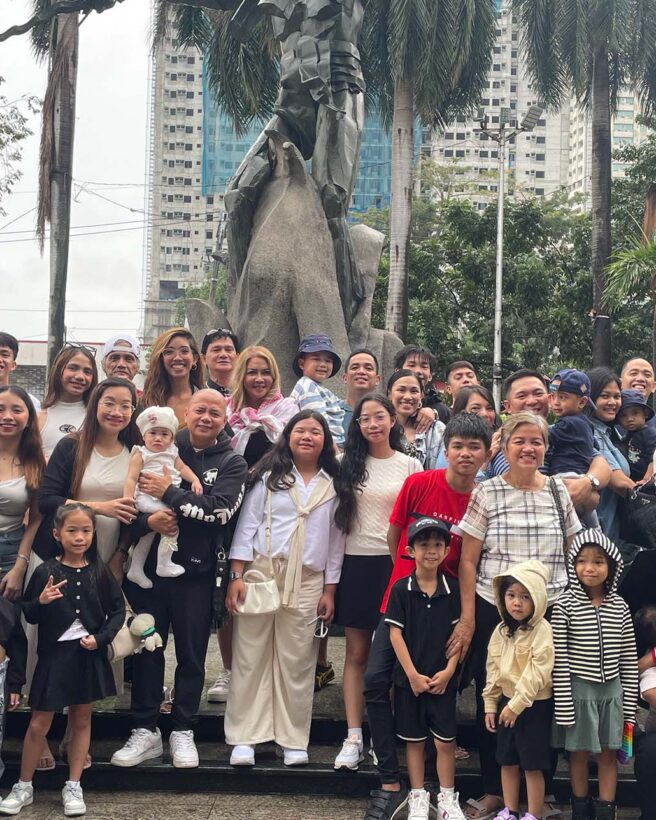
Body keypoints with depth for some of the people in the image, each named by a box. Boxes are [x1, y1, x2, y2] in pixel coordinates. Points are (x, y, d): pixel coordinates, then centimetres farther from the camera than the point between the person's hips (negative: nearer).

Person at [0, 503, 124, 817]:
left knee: (81, 719, 11)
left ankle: (73, 786, 23)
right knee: (39, 724, 4)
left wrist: (101, 638, -9)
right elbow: (29, 616, -2)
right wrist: (41, 602, -23)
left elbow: (117, 609, 5)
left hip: (88, 654, 2)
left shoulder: (100, 573, -2)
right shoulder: (46, 572, -7)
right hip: (54, 654, -2)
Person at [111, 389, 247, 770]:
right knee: (147, 648, 8)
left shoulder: (232, 463, 2)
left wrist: (168, 493, -14)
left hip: (196, 571, -1)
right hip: (150, 565, 1)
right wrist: (147, 520, -19)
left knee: (191, 653, 6)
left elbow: (220, 509, -14)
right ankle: (146, 731, 19)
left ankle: (183, 731, 20)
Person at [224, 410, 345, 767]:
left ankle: (293, 740, 11)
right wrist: (236, 576, -7)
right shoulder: (269, 475, 6)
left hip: (307, 581, 1)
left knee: (297, 662, 3)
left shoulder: (333, 486, 10)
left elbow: (335, 539, 11)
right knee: (251, 657, 0)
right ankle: (244, 738, 6)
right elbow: (247, 524, 1)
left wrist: (329, 590, 6)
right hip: (260, 573, -1)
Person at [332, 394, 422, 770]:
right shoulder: (350, 464, 7)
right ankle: (354, 737, 6)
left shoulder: (410, 465, 3)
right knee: (357, 652, 3)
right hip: (356, 562, 1)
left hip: (395, 564, -1)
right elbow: (339, 515, 9)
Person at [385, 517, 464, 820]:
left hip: (442, 679, 1)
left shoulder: (452, 590, 0)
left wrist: (448, 671, -9)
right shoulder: (401, 589, -5)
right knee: (414, 739, 10)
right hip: (409, 678, -1)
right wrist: (412, 675, -11)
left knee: (445, 740, 4)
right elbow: (395, 633, -7)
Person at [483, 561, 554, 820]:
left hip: (535, 705, -7)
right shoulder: (501, 630, 4)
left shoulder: (542, 630, -17)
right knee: (507, 761, 15)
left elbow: (538, 673, -22)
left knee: (532, 765, 2)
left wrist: (517, 705, -20)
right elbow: (493, 670, 11)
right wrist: (490, 705, 10)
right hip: (507, 701, 7)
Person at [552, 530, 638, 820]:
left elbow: (629, 660, 4)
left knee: (608, 753, 11)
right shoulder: (565, 605, -10)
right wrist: (564, 705, -11)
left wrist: (629, 703, 3)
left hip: (612, 691, 3)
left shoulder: (619, 606, 0)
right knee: (579, 752, 10)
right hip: (579, 690, -3)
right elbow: (560, 659, -10)